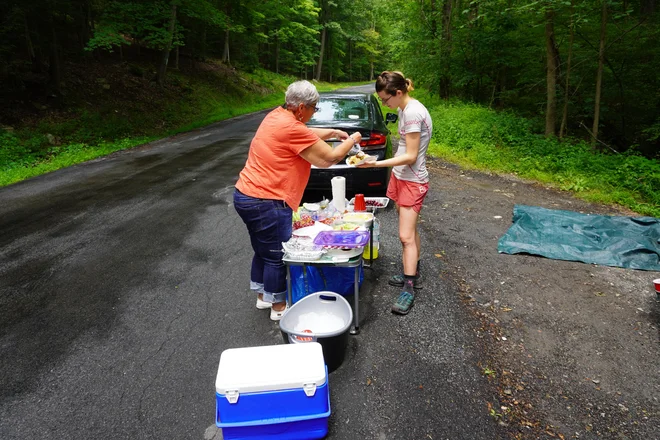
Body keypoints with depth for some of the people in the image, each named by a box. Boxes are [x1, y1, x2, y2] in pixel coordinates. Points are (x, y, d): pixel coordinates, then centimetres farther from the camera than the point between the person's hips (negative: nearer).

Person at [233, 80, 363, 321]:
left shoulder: (277, 116, 9)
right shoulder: (291, 128, -20)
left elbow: (307, 134, 28)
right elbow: (328, 158, -11)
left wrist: (334, 132, 22)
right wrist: (352, 140, 4)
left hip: (245, 195, 10)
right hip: (266, 204, -10)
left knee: (263, 250, 22)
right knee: (276, 256, 5)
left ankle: (262, 296, 38)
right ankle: (278, 307, 21)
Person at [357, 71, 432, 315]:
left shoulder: (413, 113, -22)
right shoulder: (405, 109, 8)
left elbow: (410, 156, -23)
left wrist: (376, 164, -26)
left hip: (412, 181, -10)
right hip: (400, 176, 10)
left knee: (406, 236, -8)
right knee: (410, 230, 17)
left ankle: (408, 290, 1)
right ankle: (414, 274, 30)